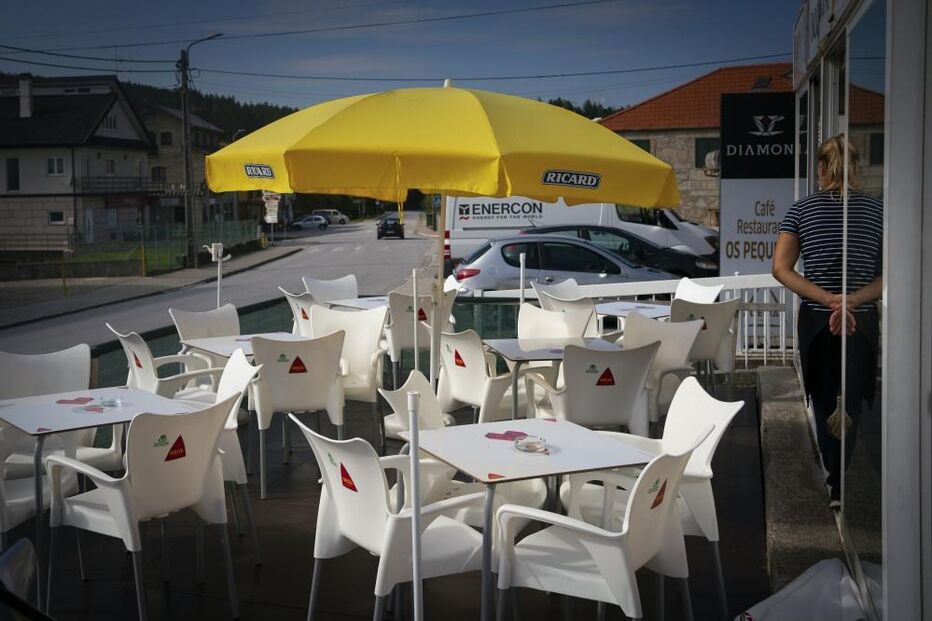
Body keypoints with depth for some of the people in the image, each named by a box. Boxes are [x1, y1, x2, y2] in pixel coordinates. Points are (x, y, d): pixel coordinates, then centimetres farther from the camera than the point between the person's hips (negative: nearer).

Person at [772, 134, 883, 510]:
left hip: (815, 320, 1)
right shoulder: (878, 211, -2)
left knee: (824, 400, 15)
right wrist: (849, 302, -15)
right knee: (849, 404, 9)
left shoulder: (801, 210, -2)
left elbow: (781, 268, -9)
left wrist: (830, 300, -14)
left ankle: (835, 476, 25)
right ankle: (838, 486, 7)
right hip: (860, 322, -1)